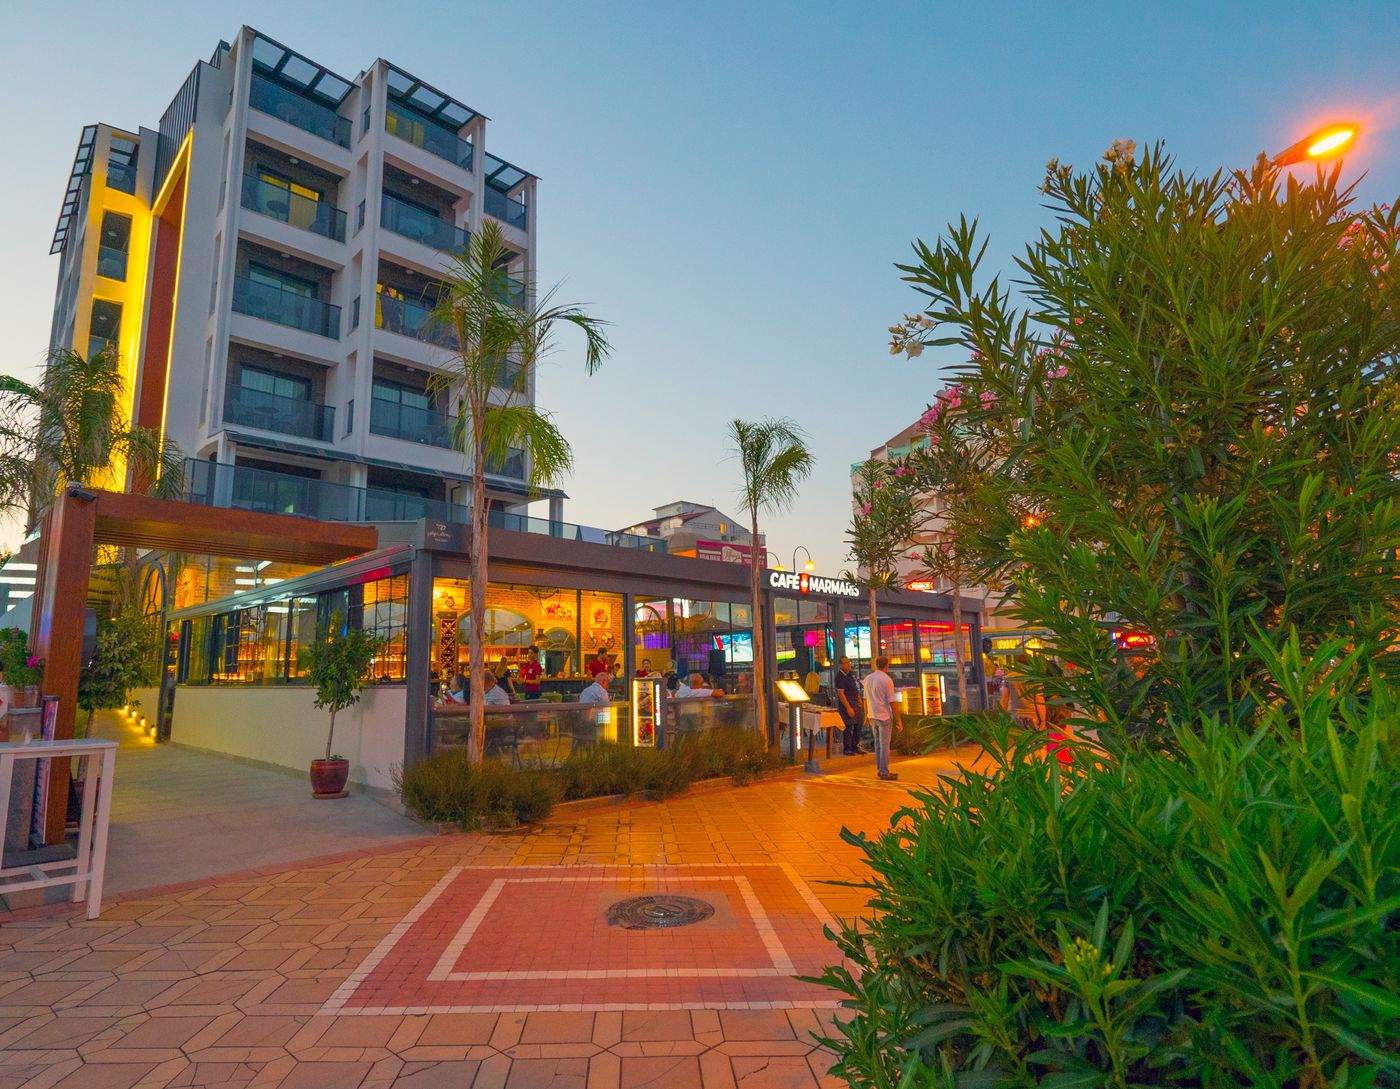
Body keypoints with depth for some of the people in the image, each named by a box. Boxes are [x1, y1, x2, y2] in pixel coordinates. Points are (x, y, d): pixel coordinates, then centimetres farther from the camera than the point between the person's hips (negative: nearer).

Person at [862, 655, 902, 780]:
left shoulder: (868, 678, 4)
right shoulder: (887, 680, -14)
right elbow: (892, 702, -14)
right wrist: (899, 720, -8)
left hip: (873, 716, 6)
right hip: (885, 717, -6)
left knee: (878, 743, 14)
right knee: (884, 745, -1)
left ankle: (879, 769, 20)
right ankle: (884, 772, 3)